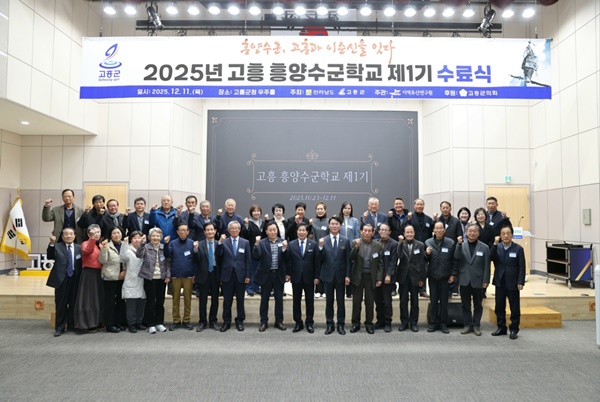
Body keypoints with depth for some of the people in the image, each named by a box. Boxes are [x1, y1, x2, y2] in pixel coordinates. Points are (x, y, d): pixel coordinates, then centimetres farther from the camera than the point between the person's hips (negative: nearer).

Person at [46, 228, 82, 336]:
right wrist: (52, 244, -24)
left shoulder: (79, 248, 4)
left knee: (73, 303, 9)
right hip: (61, 279, -1)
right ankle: (59, 328, 16)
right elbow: (50, 256, -12)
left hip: (75, 279, 1)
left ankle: (72, 325, 23)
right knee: (61, 304, 5)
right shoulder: (57, 246, 3)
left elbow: (81, 264, 1)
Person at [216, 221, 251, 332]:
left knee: (240, 300, 9)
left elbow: (248, 260, 2)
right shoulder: (224, 242, 3)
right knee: (227, 300, 7)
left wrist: (248, 275, -3)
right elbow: (218, 256, -10)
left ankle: (240, 321, 21)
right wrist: (220, 242, -22)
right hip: (227, 275, 0)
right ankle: (226, 322, 17)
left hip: (240, 275, 0)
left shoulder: (245, 242, 4)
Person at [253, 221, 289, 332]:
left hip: (279, 274, 1)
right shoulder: (262, 243, -2)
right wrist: (257, 244, -25)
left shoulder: (283, 242, 2)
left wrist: (285, 248, -20)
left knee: (279, 299, 10)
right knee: (264, 299, 8)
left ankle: (279, 321, 23)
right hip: (266, 274, -1)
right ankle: (264, 322, 19)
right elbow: (256, 256, -13)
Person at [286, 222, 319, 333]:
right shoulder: (291, 244, 2)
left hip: (309, 277, -1)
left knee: (309, 300, 7)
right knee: (296, 300, 8)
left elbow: (317, 261, -2)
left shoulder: (313, 244, -1)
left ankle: (309, 323, 19)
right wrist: (288, 274, -4)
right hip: (296, 277, 1)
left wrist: (316, 276, -5)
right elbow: (288, 261, 2)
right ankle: (298, 323, 19)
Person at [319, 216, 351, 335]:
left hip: (340, 275, 0)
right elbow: (320, 259, -5)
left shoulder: (345, 241, 0)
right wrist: (321, 247, -20)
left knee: (340, 301, 8)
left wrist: (348, 275, -5)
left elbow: (348, 260, 0)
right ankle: (329, 325, 20)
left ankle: (340, 325, 18)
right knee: (329, 301, 9)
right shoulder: (323, 241, -1)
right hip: (328, 275, 0)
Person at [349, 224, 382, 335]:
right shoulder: (355, 243, -1)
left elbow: (380, 263, 3)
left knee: (370, 301, 6)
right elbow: (351, 258, -10)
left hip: (371, 277, 1)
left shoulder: (377, 245, 2)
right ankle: (355, 323, 17)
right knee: (356, 301, 5)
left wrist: (379, 278, -3)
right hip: (358, 276, 0)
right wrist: (356, 247, -23)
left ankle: (369, 324, 18)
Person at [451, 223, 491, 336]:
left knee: (478, 305, 9)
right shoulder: (461, 246, 3)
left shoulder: (484, 247, 0)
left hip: (478, 281, -1)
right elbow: (457, 258, -13)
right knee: (465, 305, 9)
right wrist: (459, 244, -20)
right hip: (464, 281, 1)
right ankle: (468, 325, 19)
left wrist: (485, 280, -6)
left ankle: (476, 325, 21)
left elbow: (486, 266, -1)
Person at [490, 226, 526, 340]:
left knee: (515, 308, 5)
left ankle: (514, 329, 16)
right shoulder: (497, 247, 3)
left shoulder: (518, 249, -4)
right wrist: (495, 244, -21)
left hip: (513, 283, -3)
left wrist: (521, 282, -12)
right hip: (500, 282, 3)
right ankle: (501, 328, 22)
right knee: (499, 307, 10)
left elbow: (522, 267, -6)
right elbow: (491, 257, -16)